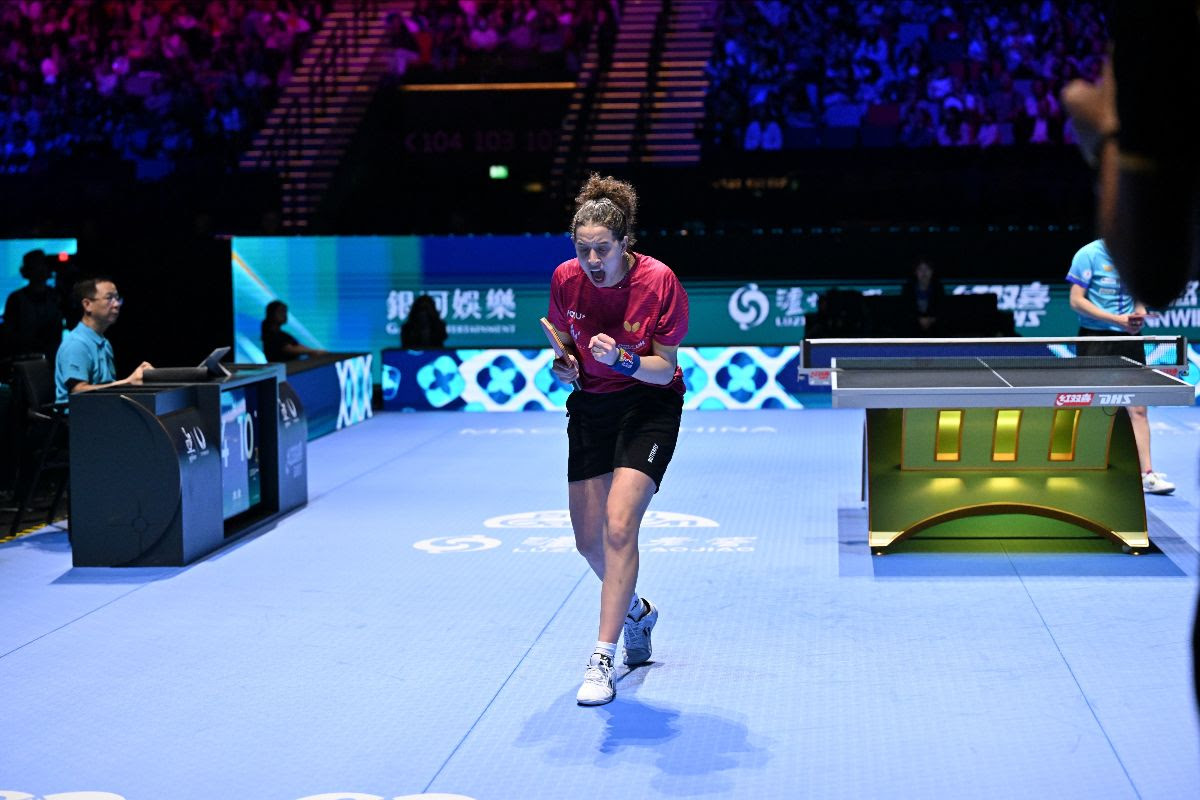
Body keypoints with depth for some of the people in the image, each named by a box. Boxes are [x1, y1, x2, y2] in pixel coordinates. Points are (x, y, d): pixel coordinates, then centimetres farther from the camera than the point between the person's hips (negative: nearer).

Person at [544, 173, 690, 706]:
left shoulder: (659, 282, -21)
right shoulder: (566, 279, -10)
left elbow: (665, 369, -17)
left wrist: (623, 359, -34)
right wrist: (563, 365, -13)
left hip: (650, 406, -4)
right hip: (591, 405, 5)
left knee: (619, 524, -21)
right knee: (589, 539, 7)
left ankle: (602, 660, -14)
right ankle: (636, 611, 39)